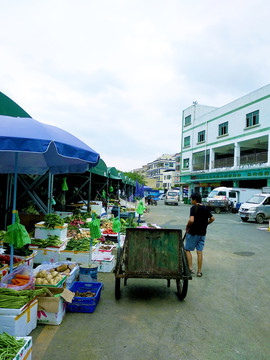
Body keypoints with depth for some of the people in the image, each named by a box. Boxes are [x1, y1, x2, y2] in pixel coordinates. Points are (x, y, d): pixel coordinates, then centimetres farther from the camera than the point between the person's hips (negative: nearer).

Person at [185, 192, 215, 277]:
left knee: (187, 249, 8)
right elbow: (212, 218, 10)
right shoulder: (206, 208, 6)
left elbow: (191, 220, -25)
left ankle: (190, 268, 1)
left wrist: (187, 226, -8)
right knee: (199, 252, 10)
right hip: (202, 233, 6)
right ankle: (199, 271, 14)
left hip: (193, 233, -6)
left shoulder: (194, 208, -14)